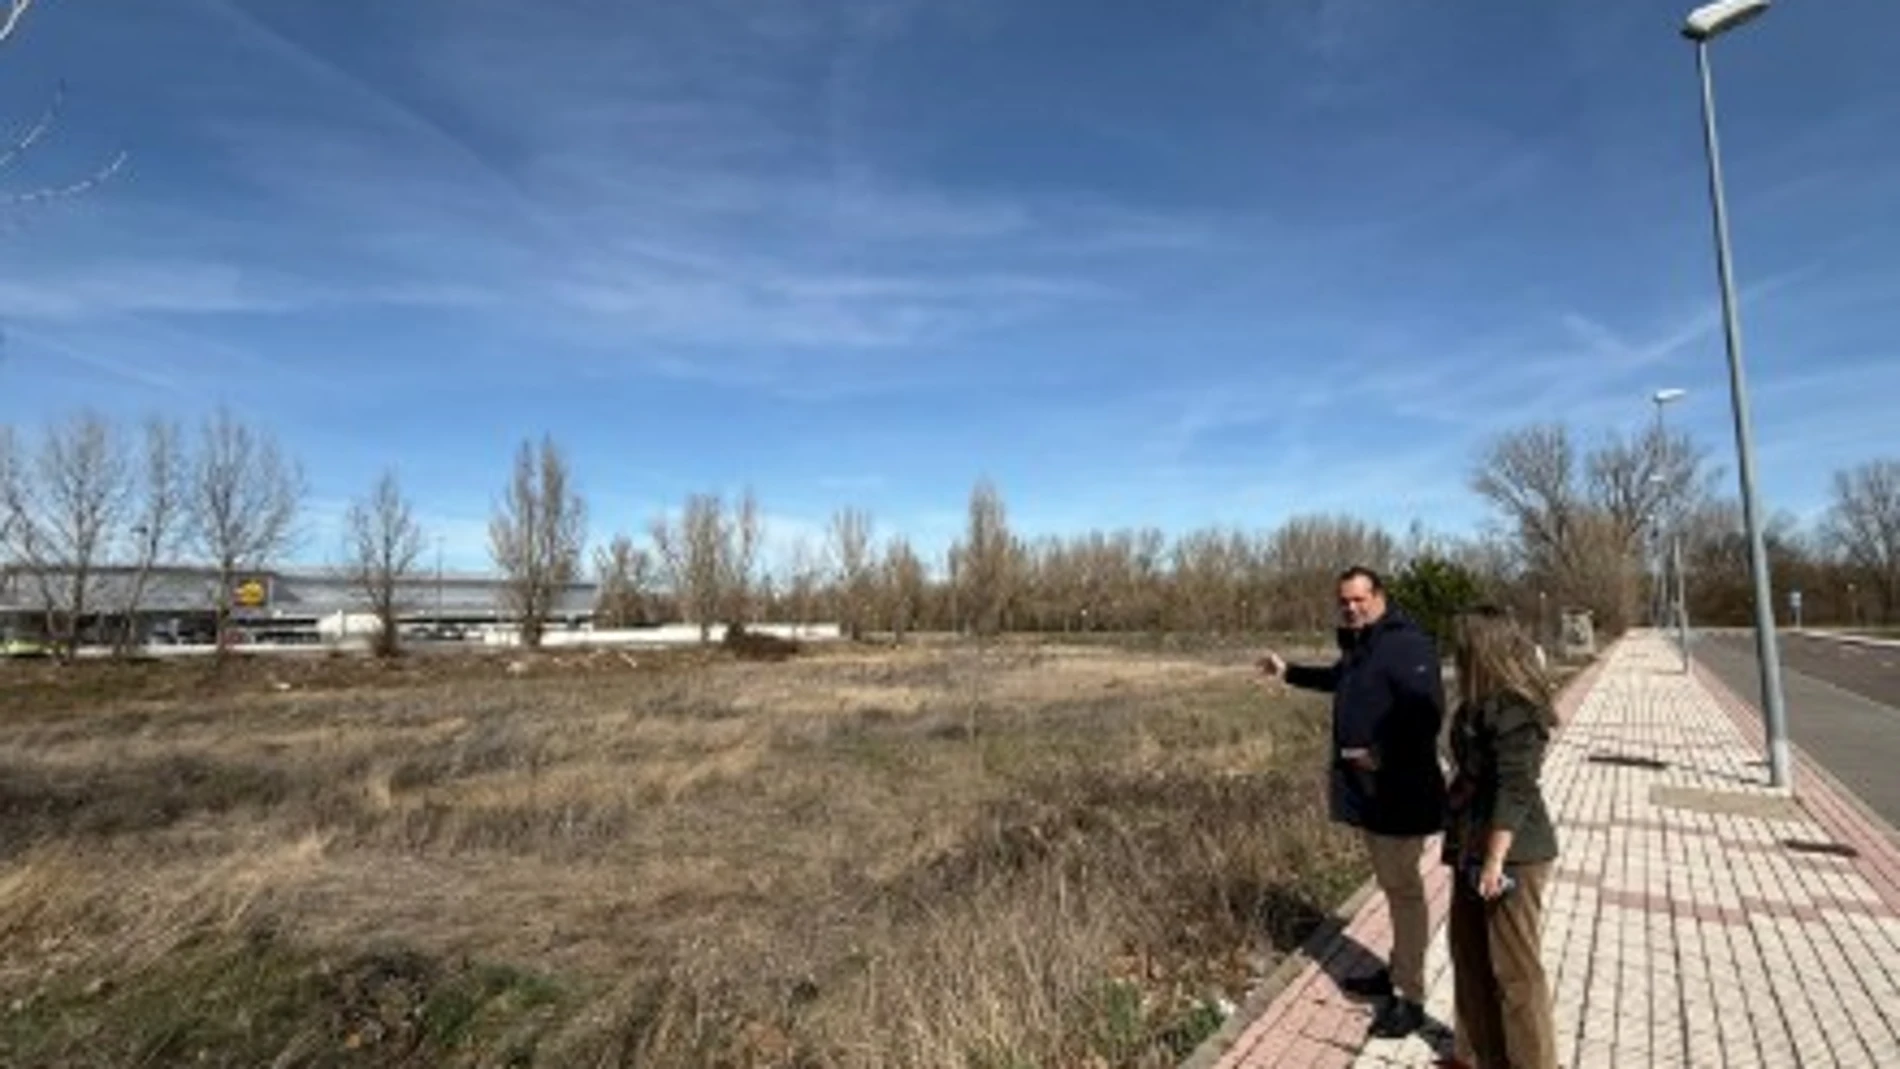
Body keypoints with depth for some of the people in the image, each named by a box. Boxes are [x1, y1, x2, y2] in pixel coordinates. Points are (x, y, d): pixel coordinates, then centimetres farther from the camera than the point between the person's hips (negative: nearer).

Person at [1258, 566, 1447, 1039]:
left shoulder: (1408, 643, -19)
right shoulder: (1358, 646, 11)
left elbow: (1428, 714, -27)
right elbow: (1341, 680, 33)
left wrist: (1383, 755, -26)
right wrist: (1289, 672, 32)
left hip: (1398, 790, -9)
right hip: (1366, 787, 9)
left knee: (1404, 889, 1)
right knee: (1392, 887, 20)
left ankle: (1410, 998, 12)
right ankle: (1398, 972, 33)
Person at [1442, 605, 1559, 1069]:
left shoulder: (1512, 708, -21)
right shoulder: (1485, 703, 8)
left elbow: (1515, 790, -23)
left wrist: (1495, 861, -20)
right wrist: (1472, 852, 20)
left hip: (1512, 855, -10)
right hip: (1476, 848, 10)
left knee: (1514, 968, 5)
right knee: (1469, 953, 20)